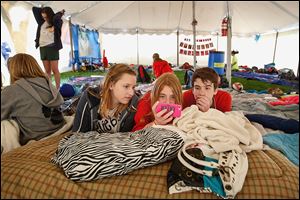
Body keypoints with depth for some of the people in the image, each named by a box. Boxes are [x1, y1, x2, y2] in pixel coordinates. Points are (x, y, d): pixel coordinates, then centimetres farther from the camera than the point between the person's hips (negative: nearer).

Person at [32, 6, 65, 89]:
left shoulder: (57, 23, -1)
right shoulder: (42, 22, 14)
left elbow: (56, 18, -24)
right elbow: (34, 8, 21)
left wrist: (60, 13, -5)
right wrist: (43, 10, 18)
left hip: (52, 47, -5)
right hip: (42, 48, 5)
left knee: (55, 70, -6)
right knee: (47, 71, 5)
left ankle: (58, 89, -2)